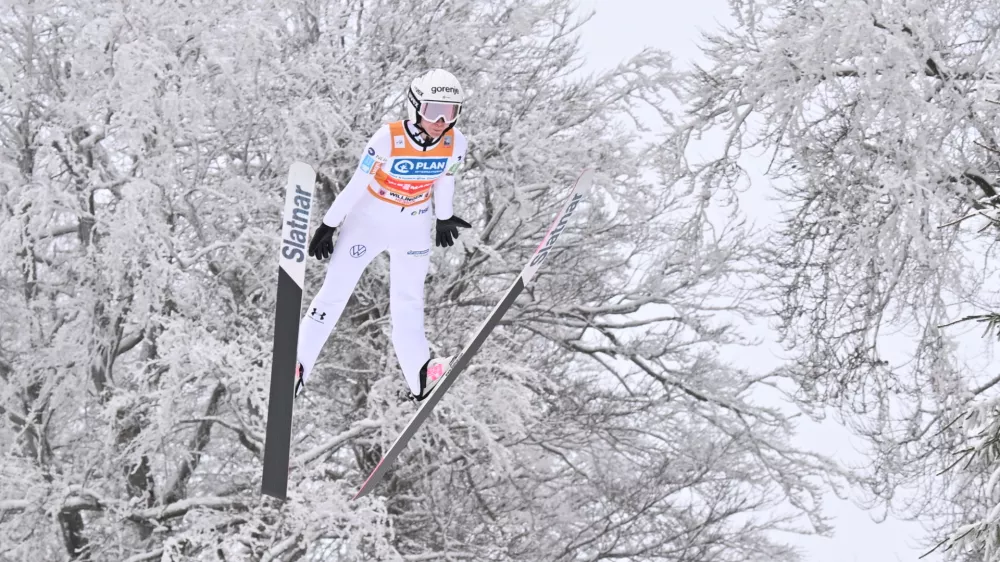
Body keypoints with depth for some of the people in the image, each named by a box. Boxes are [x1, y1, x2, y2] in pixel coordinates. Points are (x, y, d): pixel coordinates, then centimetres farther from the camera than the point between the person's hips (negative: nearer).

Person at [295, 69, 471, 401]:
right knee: (334, 292, 0)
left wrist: (444, 217, 20)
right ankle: (297, 369, 9)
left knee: (408, 299, 16)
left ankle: (419, 378, 30)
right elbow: (356, 184, -19)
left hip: (413, 227, 3)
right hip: (369, 218, -3)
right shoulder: (388, 139, -30)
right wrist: (329, 226, -12)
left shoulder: (456, 144, -18)